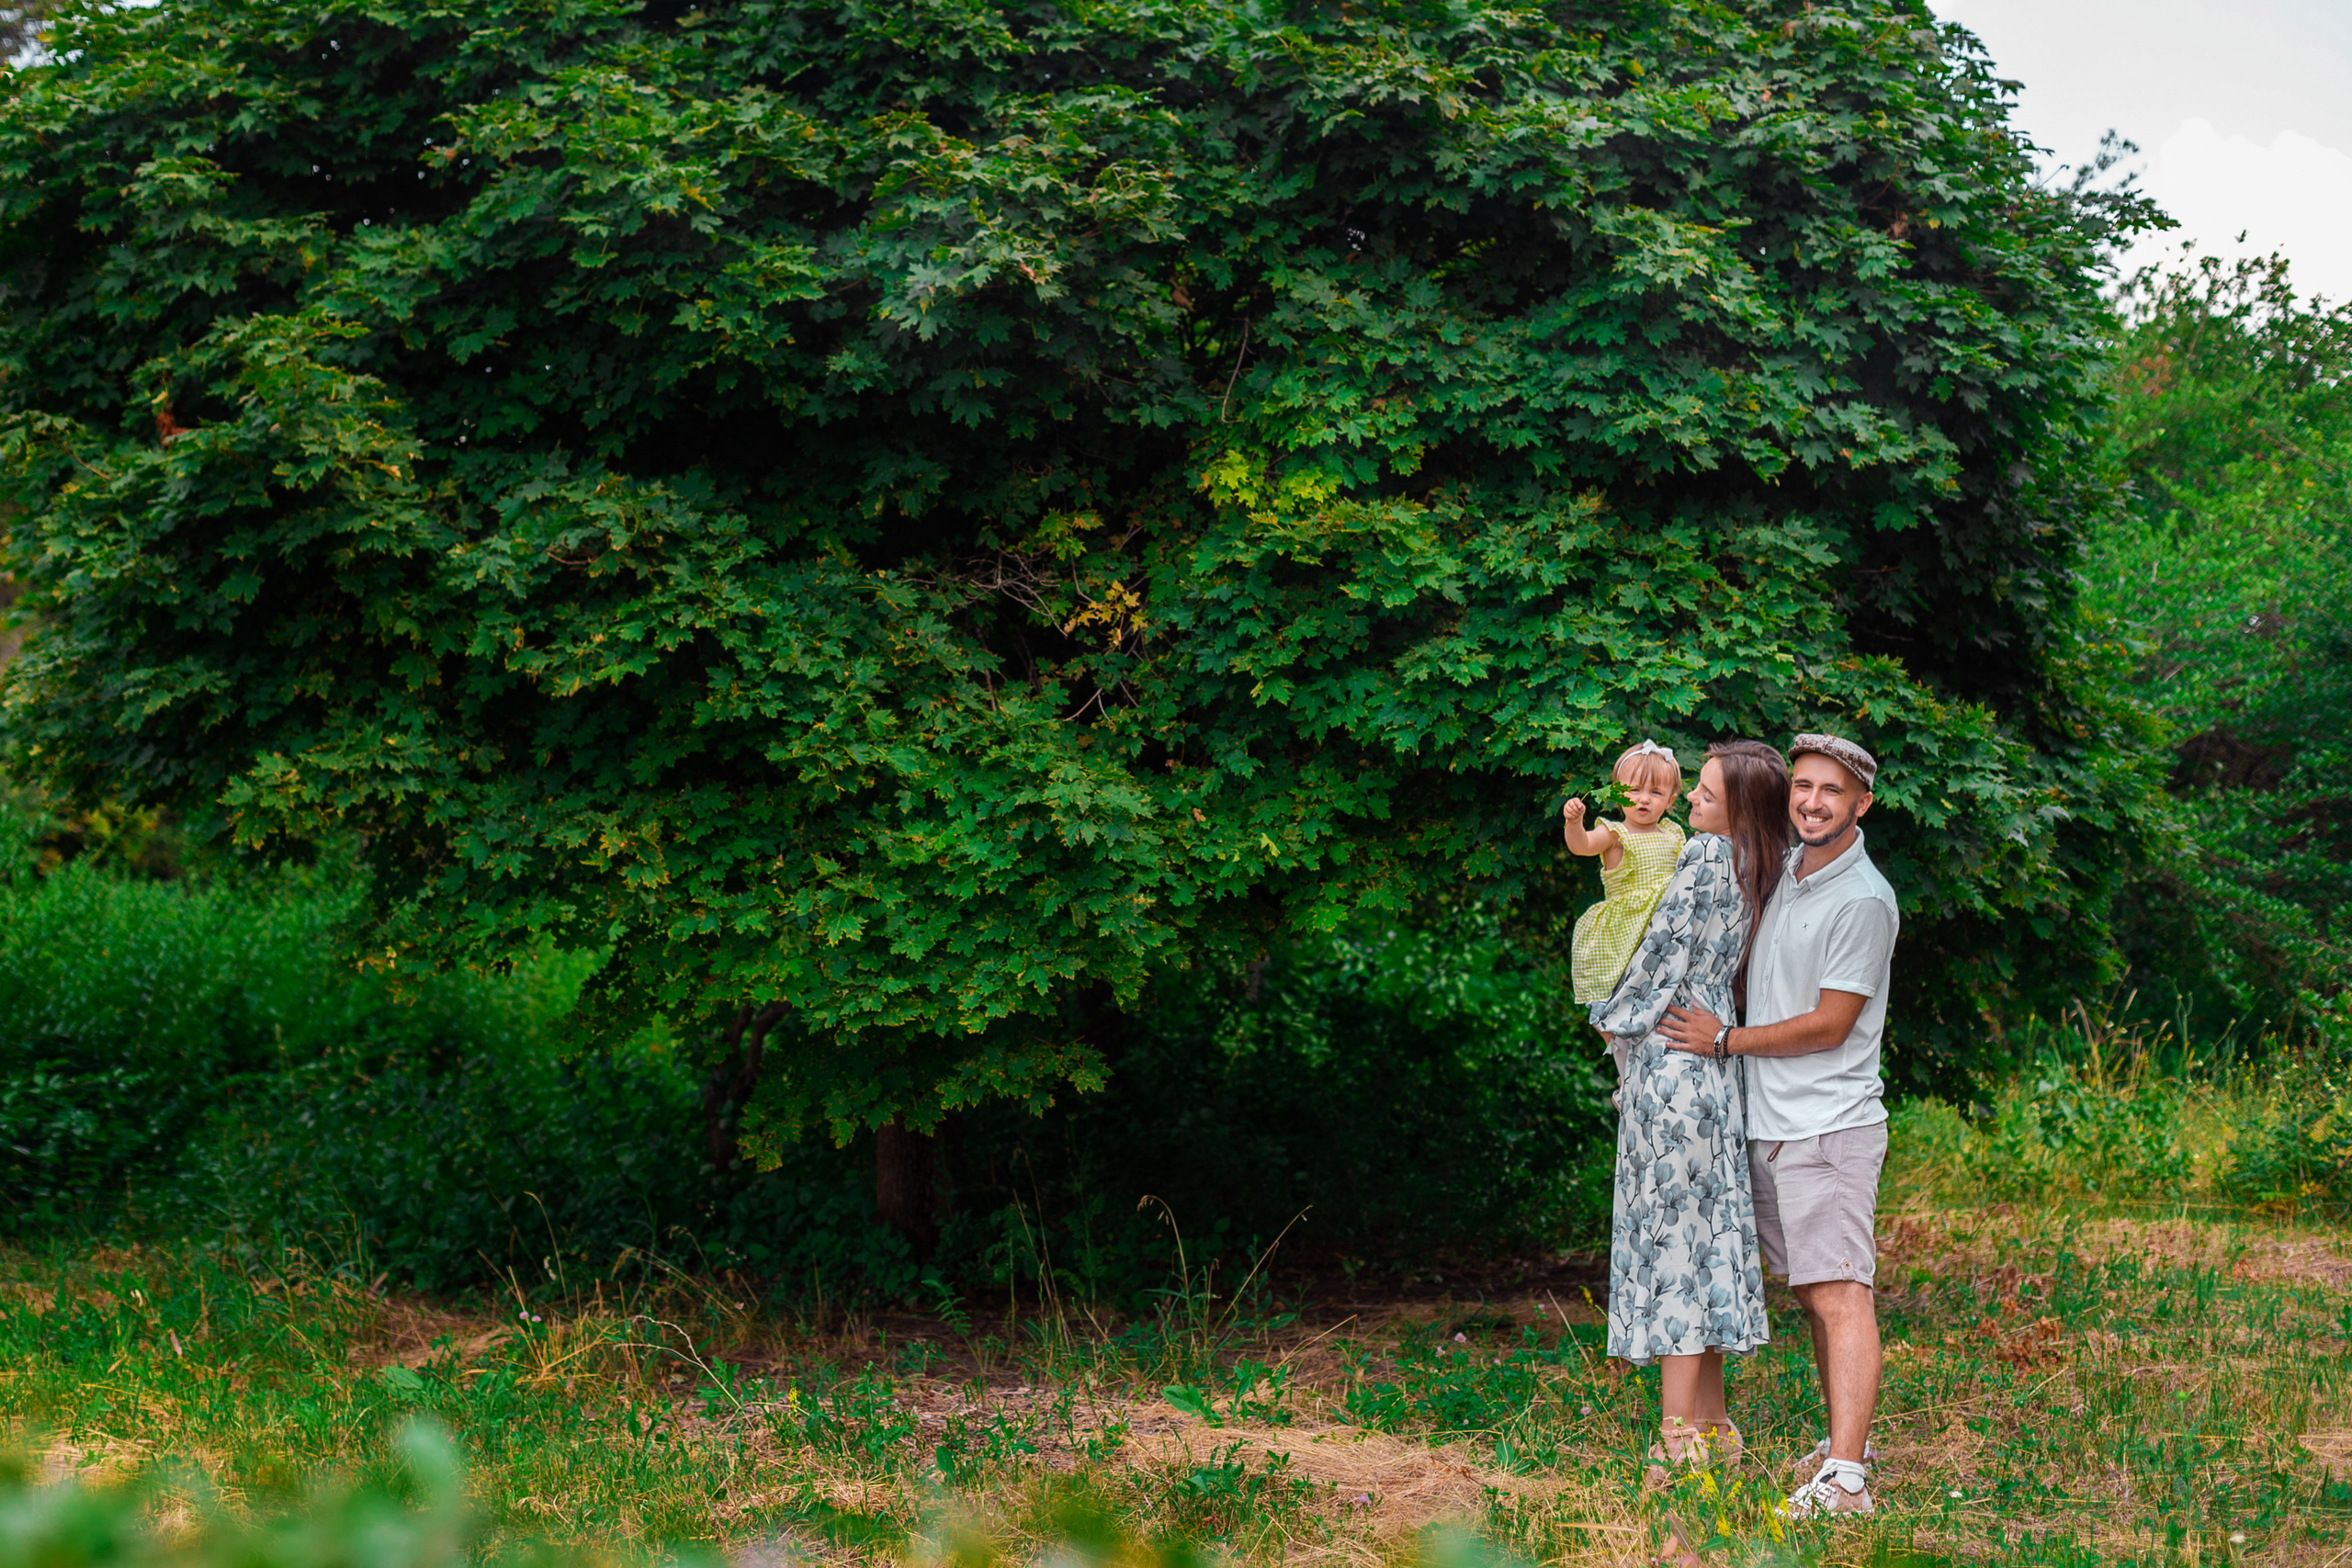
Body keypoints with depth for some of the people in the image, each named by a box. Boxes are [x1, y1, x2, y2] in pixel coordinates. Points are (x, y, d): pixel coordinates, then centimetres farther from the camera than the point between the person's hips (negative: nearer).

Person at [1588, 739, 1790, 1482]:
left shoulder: (1706, 856, -13)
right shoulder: (1754, 872, 11)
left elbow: (1665, 951, -12)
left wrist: (1614, 1019, 3)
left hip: (1670, 1056, -9)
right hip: (1705, 1060, 9)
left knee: (1671, 1232, -8)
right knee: (1699, 1235, 12)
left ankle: (1679, 1437, -9)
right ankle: (1710, 1423, 16)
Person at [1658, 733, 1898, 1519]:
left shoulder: (1863, 901, -12)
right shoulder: (1786, 868, 13)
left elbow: (1831, 1024, -13)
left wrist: (1725, 1041, -6)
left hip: (1830, 1127, -8)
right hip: (1769, 1123, 8)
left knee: (1840, 1297, -14)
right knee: (1812, 1295, 13)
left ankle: (1845, 1482, -20)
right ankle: (1846, 1437, 24)